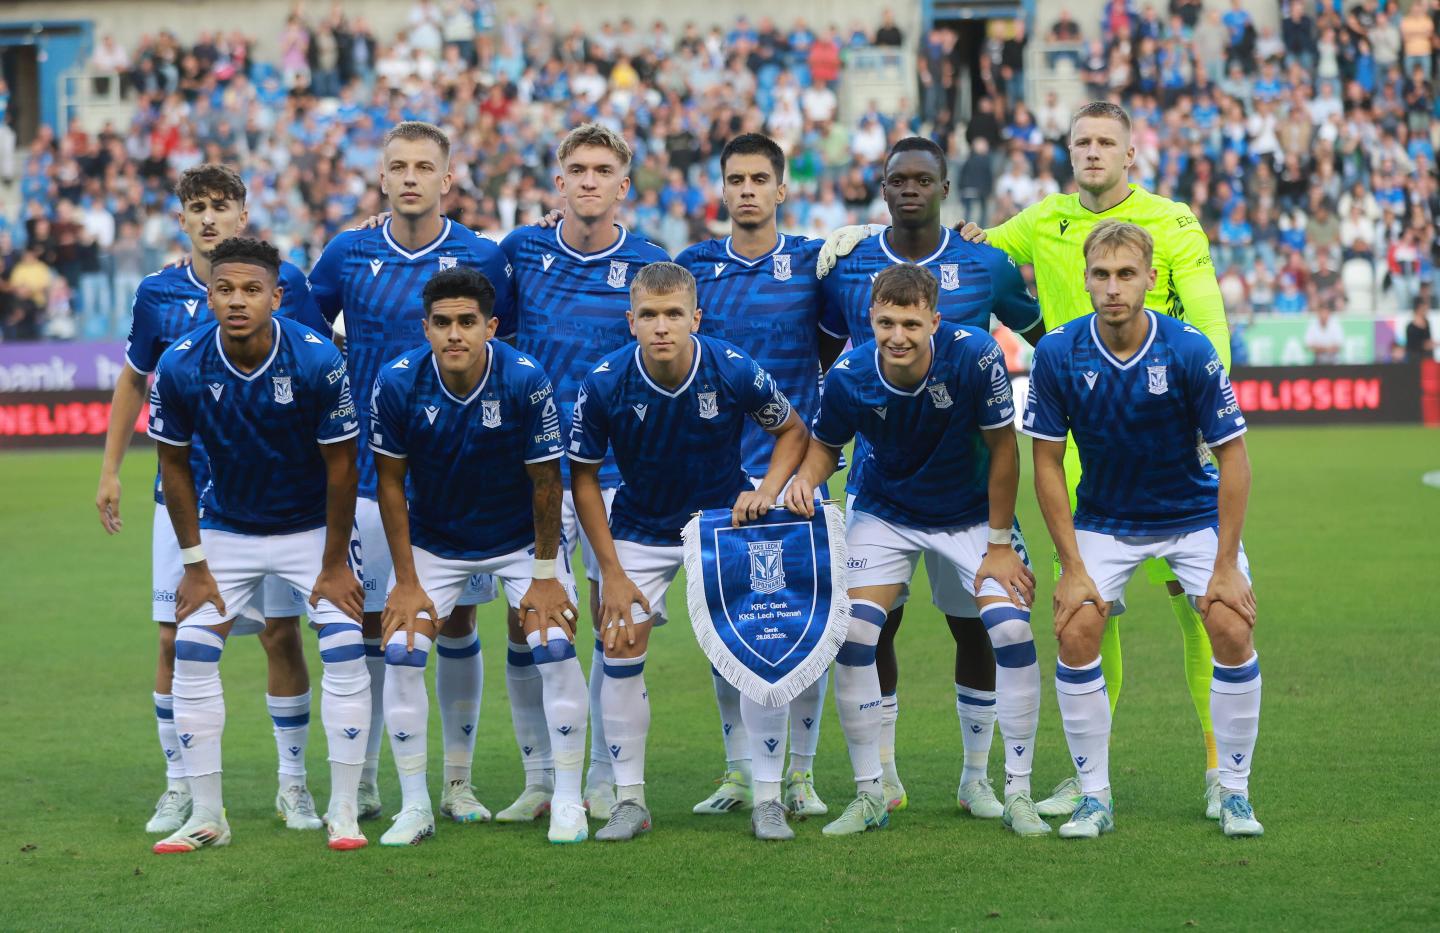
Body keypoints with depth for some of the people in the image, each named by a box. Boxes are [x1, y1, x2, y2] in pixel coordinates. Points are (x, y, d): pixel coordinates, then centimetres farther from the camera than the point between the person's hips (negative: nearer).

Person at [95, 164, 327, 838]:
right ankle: (179, 785, 13)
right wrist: (110, 470, 12)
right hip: (185, 491, 1)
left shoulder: (286, 283, -3)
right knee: (177, 639, 0)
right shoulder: (159, 293, 1)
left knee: (281, 634, 0)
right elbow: (133, 381, 14)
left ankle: (294, 784, 14)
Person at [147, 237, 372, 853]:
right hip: (226, 528, 2)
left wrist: (334, 564, -11)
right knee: (192, 655, -6)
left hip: (312, 527, -2)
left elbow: (340, 466, -14)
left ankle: (343, 811, -1)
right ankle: (206, 817, 4)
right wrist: (194, 564, -4)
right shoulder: (181, 367, -19)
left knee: (345, 652, -12)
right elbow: (175, 464, -5)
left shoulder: (317, 361, -25)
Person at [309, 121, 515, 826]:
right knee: (367, 626, 3)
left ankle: (458, 782, 14)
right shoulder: (348, 255, 2)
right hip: (370, 470, 1)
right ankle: (363, 781, 13)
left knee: (458, 624, 4)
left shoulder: (481, 258, -1)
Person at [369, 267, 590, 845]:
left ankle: (568, 803, -1)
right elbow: (391, 482, -9)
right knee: (402, 655, -11)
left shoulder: (526, 381, -25)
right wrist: (406, 579, -8)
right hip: (433, 541, 2)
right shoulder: (397, 383, -20)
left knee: (555, 648, -15)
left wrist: (545, 575, -10)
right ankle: (415, 808, 2)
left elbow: (545, 482, -14)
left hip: (520, 538, -1)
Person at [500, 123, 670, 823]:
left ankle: (605, 780, 9)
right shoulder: (521, 250, 4)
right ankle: (540, 778, 11)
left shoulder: (651, 266, -1)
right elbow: (495, 334, 19)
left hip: (615, 471, -1)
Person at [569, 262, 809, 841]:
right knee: (620, 649, -8)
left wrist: (767, 491, -19)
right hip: (642, 531, 1)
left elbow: (792, 430, -2)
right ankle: (630, 800, 7)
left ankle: (768, 798, 3)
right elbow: (583, 476, -8)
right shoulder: (604, 385, -22)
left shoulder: (735, 371, -22)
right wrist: (611, 572, -11)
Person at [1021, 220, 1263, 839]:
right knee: (1075, 633, -16)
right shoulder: (1058, 355, -17)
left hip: (1194, 514, -1)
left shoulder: (1190, 351, -22)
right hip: (1103, 520, 1)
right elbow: (1048, 461, -9)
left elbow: (1232, 456, -14)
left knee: (1232, 630, -17)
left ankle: (1235, 794, 0)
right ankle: (1095, 798, -2)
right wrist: (1072, 567, -12)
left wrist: (1226, 566, -16)